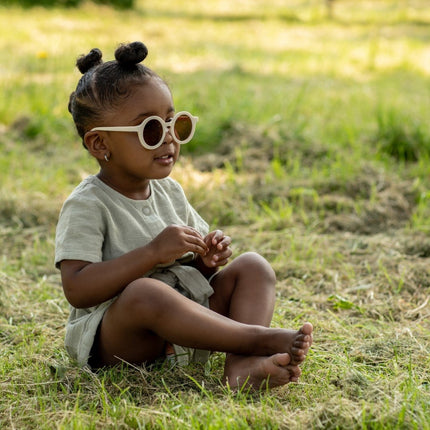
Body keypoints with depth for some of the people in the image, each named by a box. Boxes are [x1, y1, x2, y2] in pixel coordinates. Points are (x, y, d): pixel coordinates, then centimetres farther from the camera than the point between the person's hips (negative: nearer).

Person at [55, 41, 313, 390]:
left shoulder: (170, 191, 11)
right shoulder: (87, 205, -11)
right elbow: (77, 290, -22)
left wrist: (206, 259, -4)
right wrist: (153, 252, -27)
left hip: (183, 325, 7)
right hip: (117, 339, -7)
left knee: (254, 266, -5)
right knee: (145, 291, -38)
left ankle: (242, 365, -31)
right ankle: (258, 337, -28)